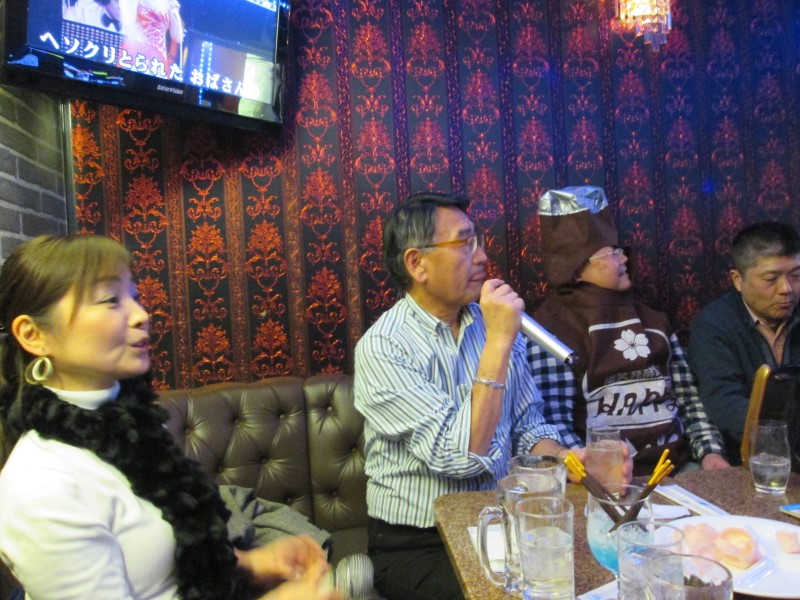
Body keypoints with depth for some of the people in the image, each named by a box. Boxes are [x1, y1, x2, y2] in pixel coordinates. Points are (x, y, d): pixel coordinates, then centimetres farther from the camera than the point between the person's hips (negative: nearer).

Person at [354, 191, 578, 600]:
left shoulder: (492, 322, 1)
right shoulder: (381, 348, -18)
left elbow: (527, 427, 7)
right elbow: (460, 457, -24)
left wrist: (565, 459, -14)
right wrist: (498, 343, -25)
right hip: (415, 547, -5)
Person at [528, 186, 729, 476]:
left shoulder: (652, 321, 15)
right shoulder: (550, 329, -7)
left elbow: (688, 398, 16)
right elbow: (555, 423, -13)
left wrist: (710, 451, 2)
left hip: (676, 468, 6)